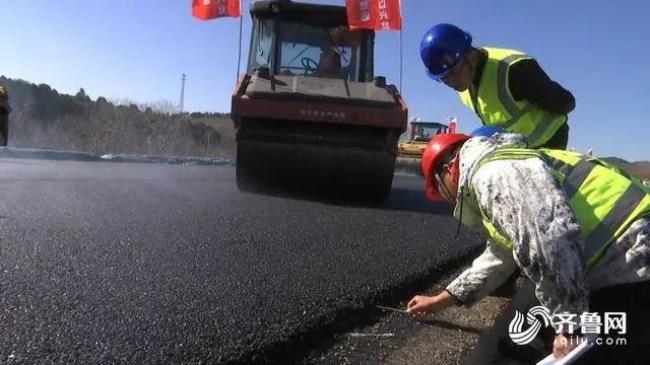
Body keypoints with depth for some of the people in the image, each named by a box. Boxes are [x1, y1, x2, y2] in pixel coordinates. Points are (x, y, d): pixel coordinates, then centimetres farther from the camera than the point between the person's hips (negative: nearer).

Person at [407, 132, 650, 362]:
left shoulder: (492, 172, -16)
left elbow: (552, 242, -31)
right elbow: (500, 256, 28)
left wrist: (570, 325, -18)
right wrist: (440, 300, 33)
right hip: (619, 272, 10)